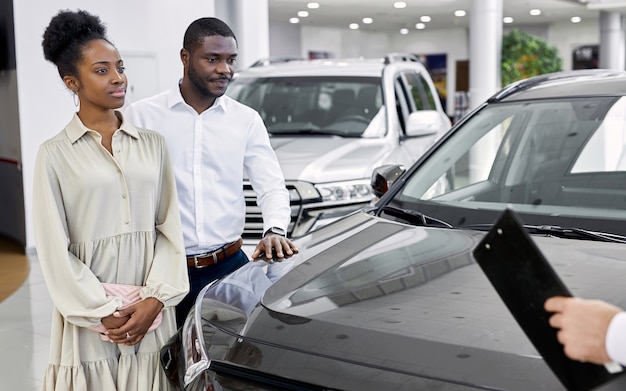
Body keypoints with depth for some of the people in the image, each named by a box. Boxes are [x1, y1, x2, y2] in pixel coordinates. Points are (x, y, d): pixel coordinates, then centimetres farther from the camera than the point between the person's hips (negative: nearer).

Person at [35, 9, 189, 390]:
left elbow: (170, 229, 3)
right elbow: (55, 250, -4)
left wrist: (155, 299, -9)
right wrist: (103, 313, -10)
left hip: (152, 314, 2)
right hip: (88, 315, -2)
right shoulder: (55, 154, -1)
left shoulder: (152, 144, 6)